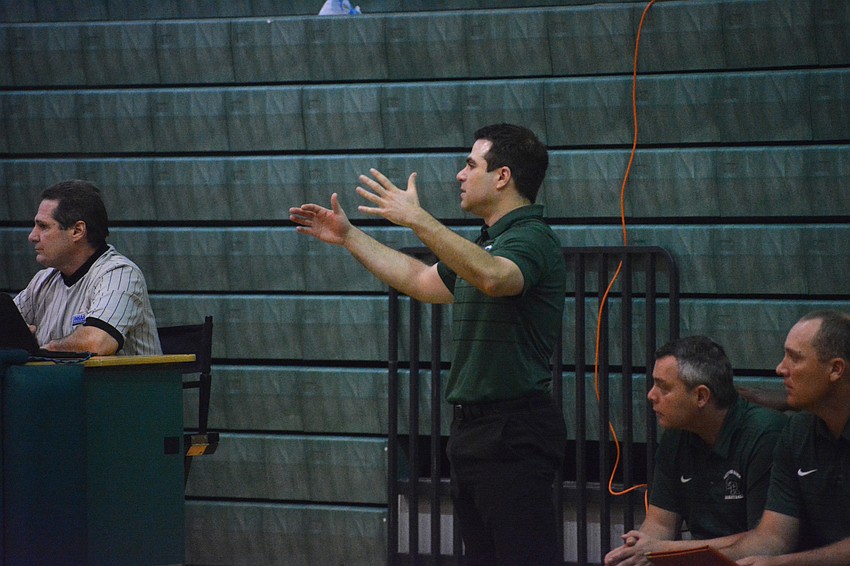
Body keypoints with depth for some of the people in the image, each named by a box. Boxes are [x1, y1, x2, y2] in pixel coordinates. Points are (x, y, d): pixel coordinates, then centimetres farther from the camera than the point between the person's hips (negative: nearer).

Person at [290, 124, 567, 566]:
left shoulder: (531, 239, -13)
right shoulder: (489, 242, 21)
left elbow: (493, 278, -35)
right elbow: (422, 281, 33)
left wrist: (418, 220, -36)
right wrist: (348, 237, 34)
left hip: (513, 433, -10)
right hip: (473, 429, 10)